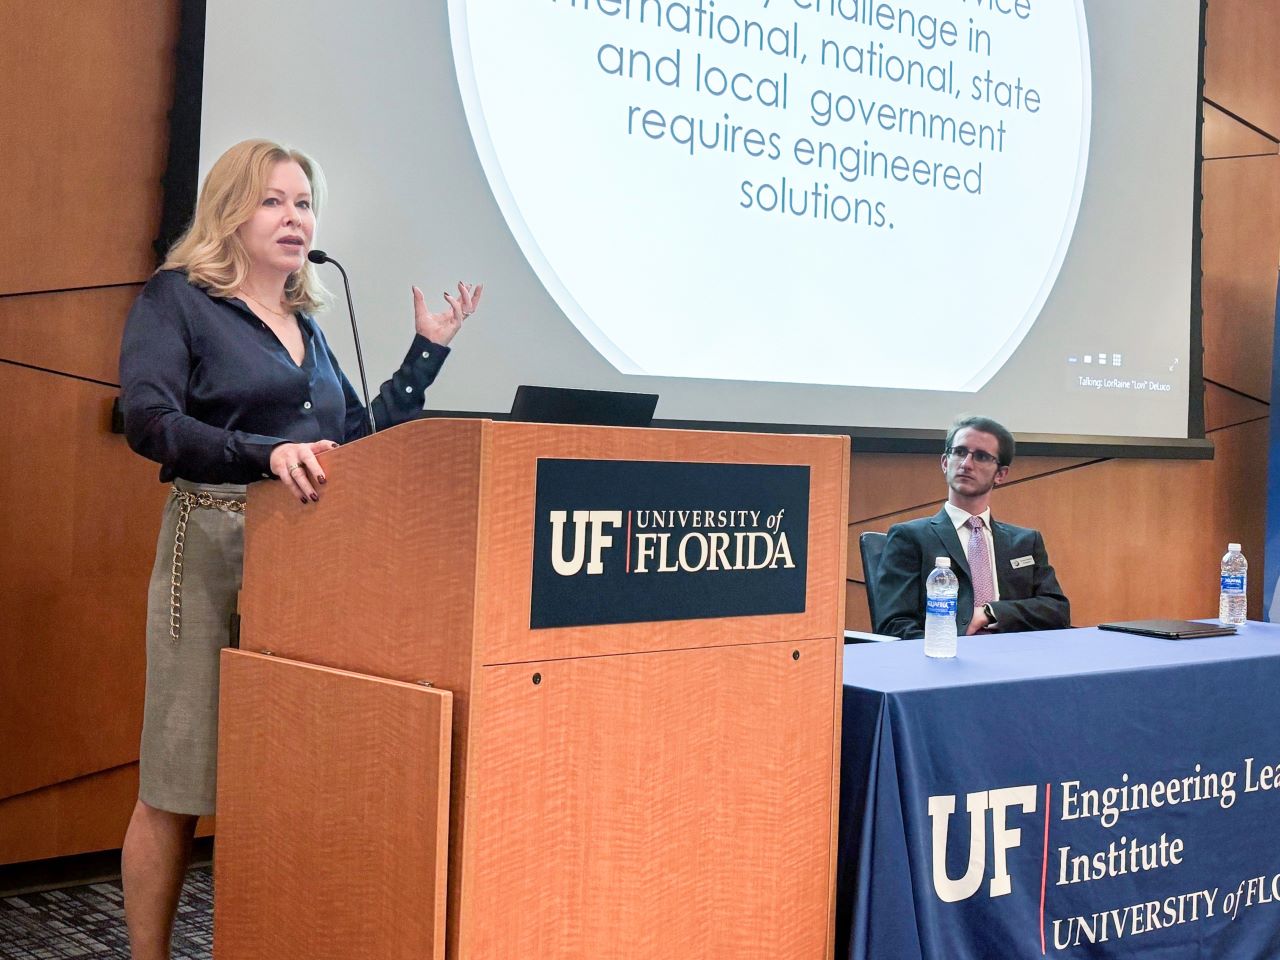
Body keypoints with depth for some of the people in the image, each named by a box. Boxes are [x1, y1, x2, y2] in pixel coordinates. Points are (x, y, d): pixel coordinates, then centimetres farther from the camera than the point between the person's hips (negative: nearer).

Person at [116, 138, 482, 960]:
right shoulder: (177, 300, -1)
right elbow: (150, 420, -15)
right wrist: (267, 453, -27)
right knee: (179, 781, -2)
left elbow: (360, 444, 19)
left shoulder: (307, 325, 19)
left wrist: (428, 352, 14)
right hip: (214, 549, -6)